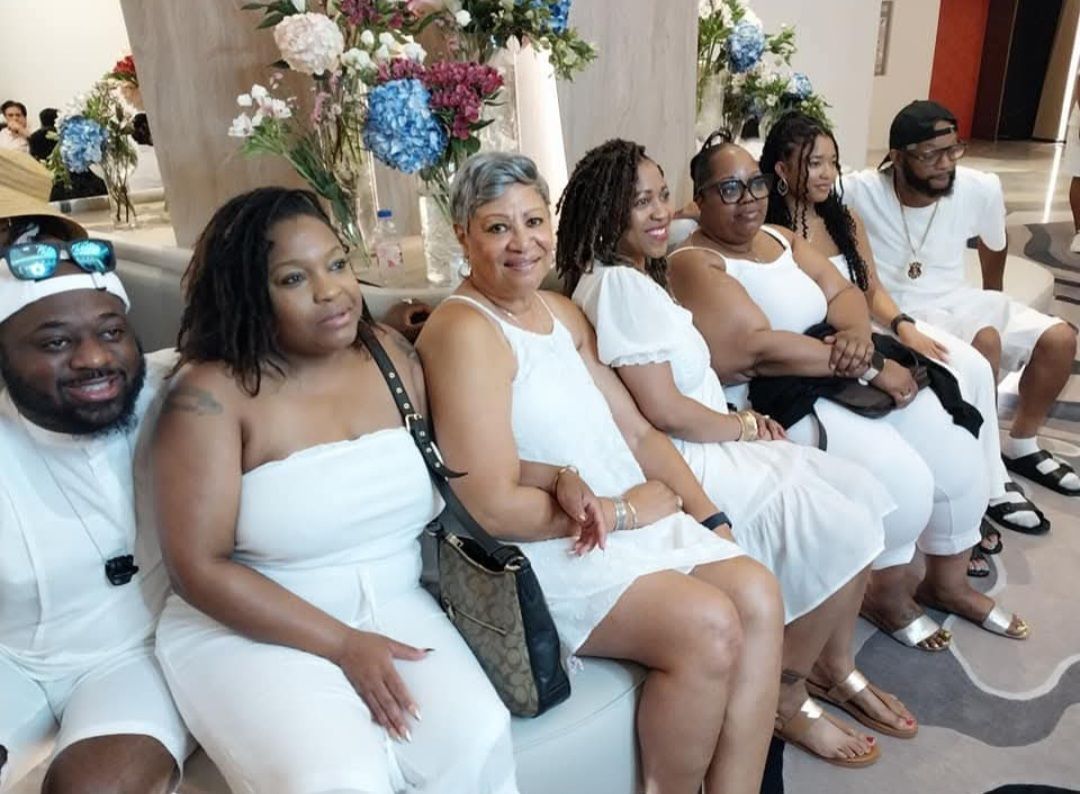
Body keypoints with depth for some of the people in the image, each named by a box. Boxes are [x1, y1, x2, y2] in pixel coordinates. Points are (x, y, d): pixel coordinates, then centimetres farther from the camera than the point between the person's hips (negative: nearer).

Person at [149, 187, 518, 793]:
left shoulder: (391, 355, 2)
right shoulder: (212, 394, -12)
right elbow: (200, 568, -12)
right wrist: (343, 645, -16)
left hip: (393, 606, 4)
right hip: (249, 628, -3)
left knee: (476, 741, -22)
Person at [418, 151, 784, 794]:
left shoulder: (562, 312, 14)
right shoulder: (464, 331, -13)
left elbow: (636, 432, 13)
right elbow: (494, 508, -19)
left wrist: (712, 519, 2)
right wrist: (625, 510, -11)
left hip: (637, 519, 8)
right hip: (542, 551, -8)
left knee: (759, 595, -11)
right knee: (708, 626, -23)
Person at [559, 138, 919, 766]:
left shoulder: (638, 275, 13)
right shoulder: (616, 284, -19)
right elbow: (666, 412, -23)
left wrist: (743, 420, 1)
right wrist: (747, 426, -7)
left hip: (711, 446, 10)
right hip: (683, 467, -10)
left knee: (859, 496, 5)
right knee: (840, 531, -11)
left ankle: (835, 665, 19)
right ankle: (783, 702, 7)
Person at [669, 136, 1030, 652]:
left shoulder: (782, 238, 15)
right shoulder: (694, 262, -12)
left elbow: (843, 291, 8)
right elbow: (758, 347, -23)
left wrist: (856, 332, -17)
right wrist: (870, 367, -19)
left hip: (844, 378, 8)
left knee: (958, 453, -1)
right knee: (898, 474, -23)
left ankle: (947, 583, 24)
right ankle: (886, 594, 6)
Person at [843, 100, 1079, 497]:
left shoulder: (982, 189, -5)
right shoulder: (859, 192, -20)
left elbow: (995, 244, 14)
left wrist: (992, 300, 29)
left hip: (958, 303, 6)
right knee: (984, 341, -31)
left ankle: (1020, 446, 13)